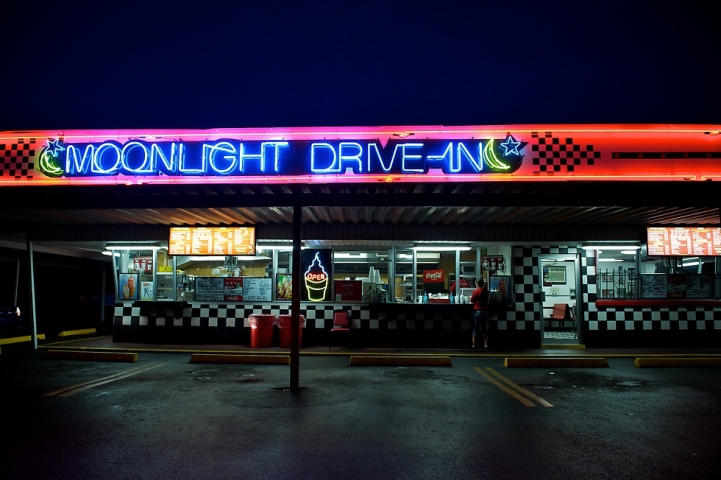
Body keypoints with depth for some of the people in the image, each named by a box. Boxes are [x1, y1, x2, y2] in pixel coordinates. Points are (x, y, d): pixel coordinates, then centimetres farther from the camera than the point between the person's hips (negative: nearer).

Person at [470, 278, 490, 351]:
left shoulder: (475, 291, -9)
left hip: (477, 310, -3)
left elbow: (472, 300, -3)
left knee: (475, 329, 1)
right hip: (485, 311, 3)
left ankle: (473, 345, -3)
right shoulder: (486, 292, 2)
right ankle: (486, 346, 6)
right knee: (484, 329, 9)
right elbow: (487, 300, 14)